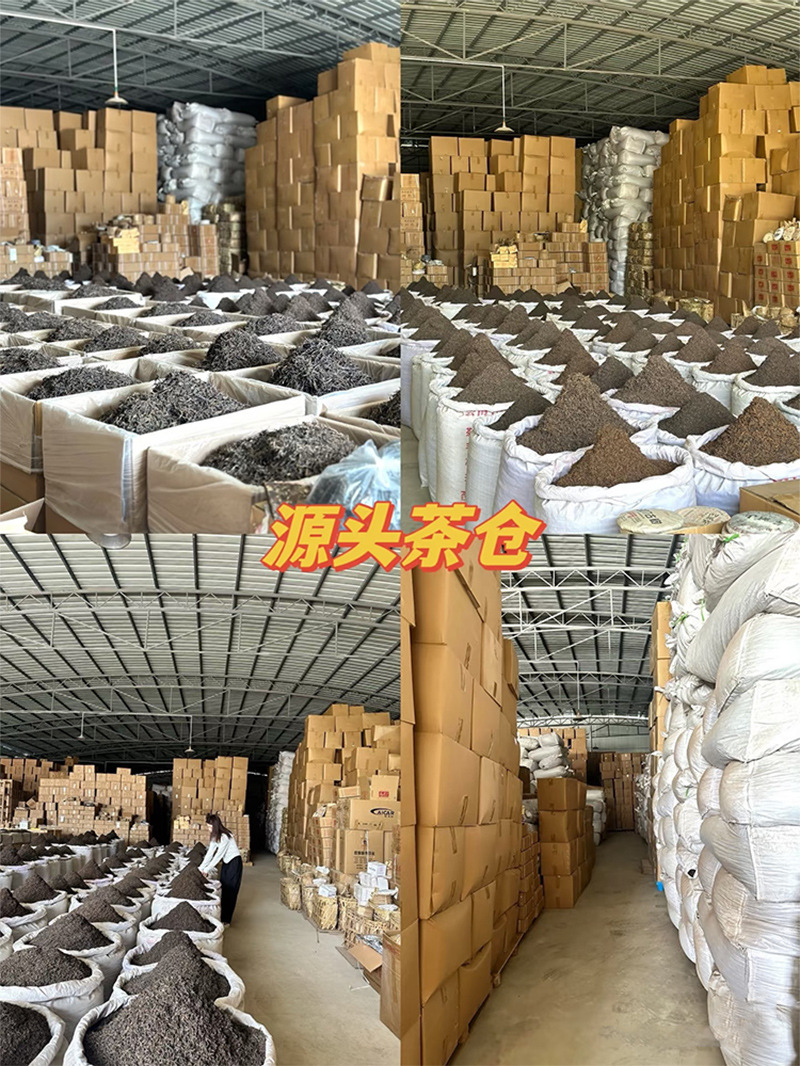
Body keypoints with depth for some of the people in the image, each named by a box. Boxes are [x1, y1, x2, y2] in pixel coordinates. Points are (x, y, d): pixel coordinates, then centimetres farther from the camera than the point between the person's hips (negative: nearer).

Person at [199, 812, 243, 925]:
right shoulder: (215, 836, 1)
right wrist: (201, 868, -3)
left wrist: (207, 870, -20)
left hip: (234, 862, -8)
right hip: (226, 862, 8)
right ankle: (222, 915, 16)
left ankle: (226, 920, 0)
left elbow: (218, 855, -24)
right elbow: (210, 853, 2)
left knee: (230, 890, -5)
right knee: (223, 888, 8)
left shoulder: (225, 836, -26)